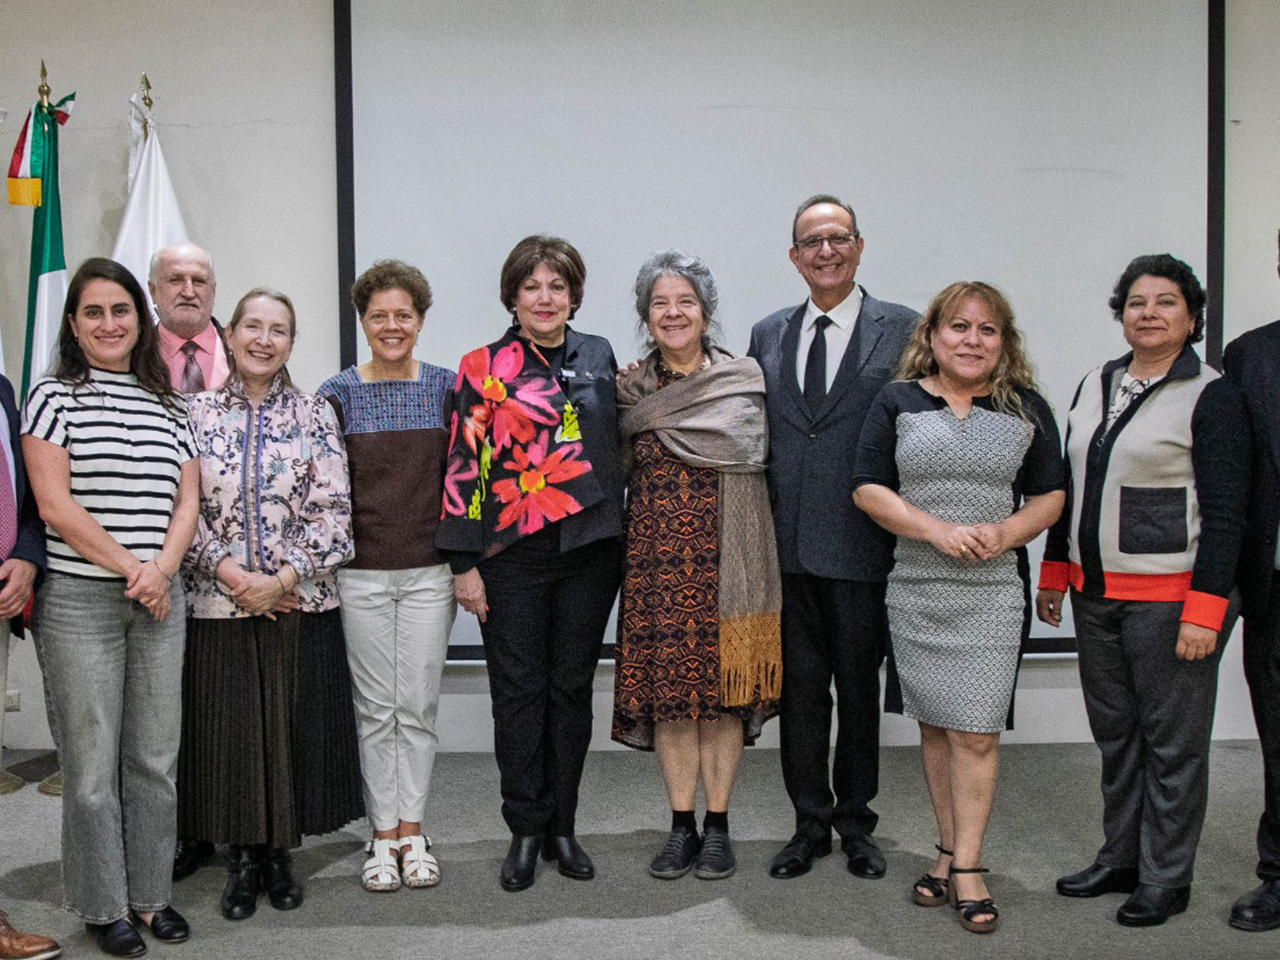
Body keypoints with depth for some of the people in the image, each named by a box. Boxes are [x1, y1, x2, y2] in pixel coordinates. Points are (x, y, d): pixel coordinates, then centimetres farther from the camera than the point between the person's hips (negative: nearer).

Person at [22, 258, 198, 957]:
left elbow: (187, 501, 8)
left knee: (155, 758, 9)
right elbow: (54, 505, -9)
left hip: (161, 601, 4)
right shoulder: (53, 396, 0)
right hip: (79, 599, -4)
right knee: (92, 761, 2)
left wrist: (162, 569, -9)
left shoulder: (170, 407, 13)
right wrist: (130, 568, -12)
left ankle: (150, 894, 22)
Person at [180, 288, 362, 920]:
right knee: (229, 728, 6)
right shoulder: (196, 413, 4)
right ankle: (243, 856, 23)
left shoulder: (314, 415, 2)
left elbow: (333, 511, -3)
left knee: (294, 727, 6)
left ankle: (280, 851, 23)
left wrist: (282, 578, -12)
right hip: (219, 603, 0)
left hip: (299, 603, 0)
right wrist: (227, 570, -12)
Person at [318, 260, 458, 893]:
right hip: (362, 573, 0)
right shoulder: (339, 394, 1)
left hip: (429, 570, 1)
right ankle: (383, 837, 18)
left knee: (419, 707, 6)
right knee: (375, 709, 7)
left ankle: (413, 834, 19)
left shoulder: (446, 387, 4)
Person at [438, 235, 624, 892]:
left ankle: (561, 827, 23)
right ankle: (525, 831, 18)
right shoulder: (482, 367, 0)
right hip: (512, 554, -2)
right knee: (518, 691, 4)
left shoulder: (599, 357, 9)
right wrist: (463, 563, -7)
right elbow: (463, 466, -3)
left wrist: (617, 537, 11)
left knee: (572, 688, 10)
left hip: (589, 549, 3)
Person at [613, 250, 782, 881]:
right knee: (666, 686, 3)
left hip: (723, 555, -2)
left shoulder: (743, 377, 3)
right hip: (655, 553, 2)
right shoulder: (630, 389, 9)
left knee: (720, 685, 2)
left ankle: (718, 824, 15)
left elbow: (747, 452, -3)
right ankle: (681, 825, 16)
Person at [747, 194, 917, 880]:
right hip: (787, 547, 3)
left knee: (859, 690, 11)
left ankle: (855, 822, 27)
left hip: (861, 547, -3)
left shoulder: (902, 330, 0)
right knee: (799, 690, 10)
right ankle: (810, 823, 25)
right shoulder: (768, 335, 11)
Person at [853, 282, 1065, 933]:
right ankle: (950, 851, 24)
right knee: (934, 725, 10)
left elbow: (1050, 495, 9)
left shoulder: (1027, 410, 6)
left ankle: (966, 867, 7)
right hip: (917, 590, 1)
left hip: (993, 592, -1)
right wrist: (937, 530, -14)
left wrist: (1006, 532, -11)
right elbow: (868, 488, -1)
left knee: (975, 732, -4)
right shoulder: (899, 402, 4)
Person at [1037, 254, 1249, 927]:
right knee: (1114, 732, 15)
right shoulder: (1095, 386, 11)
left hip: (1168, 596, -6)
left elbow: (1224, 512, -11)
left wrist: (1204, 611, -17)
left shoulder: (1211, 397, -7)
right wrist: (1054, 572, 13)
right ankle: (1120, 859, 29)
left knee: (1171, 740, 6)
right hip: (1095, 593, 6)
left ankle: (1166, 878, 19)